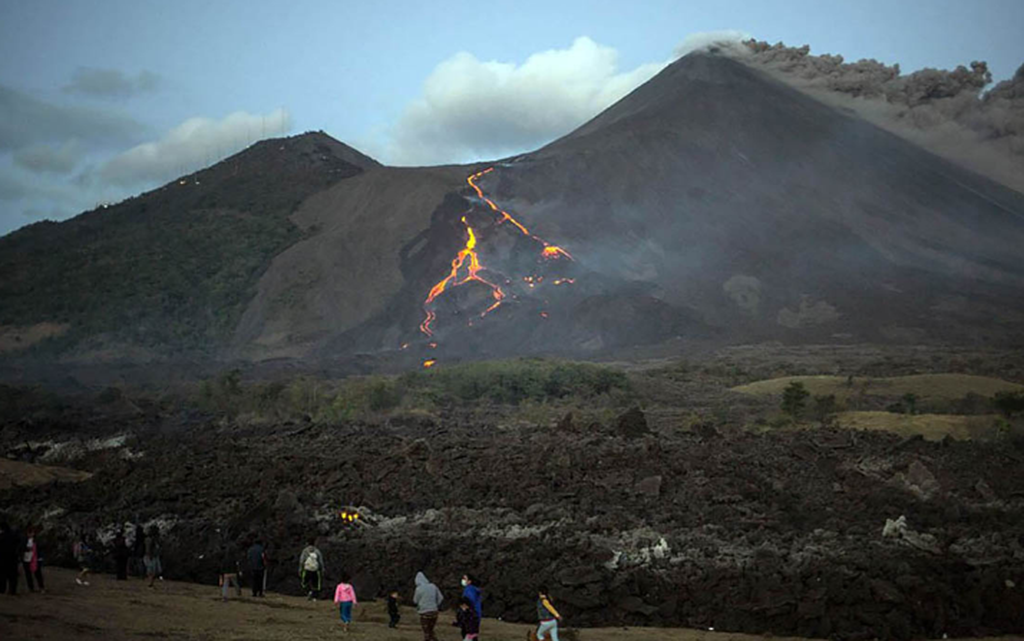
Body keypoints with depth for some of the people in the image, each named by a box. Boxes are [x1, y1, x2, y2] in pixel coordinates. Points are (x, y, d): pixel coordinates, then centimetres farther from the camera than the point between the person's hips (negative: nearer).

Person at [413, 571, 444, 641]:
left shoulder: (419, 589, -10)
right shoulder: (433, 586, 2)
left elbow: (415, 601, 3)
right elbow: (441, 598, 6)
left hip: (424, 613, -5)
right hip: (434, 612, 5)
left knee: (426, 633, 6)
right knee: (430, 631, 20)